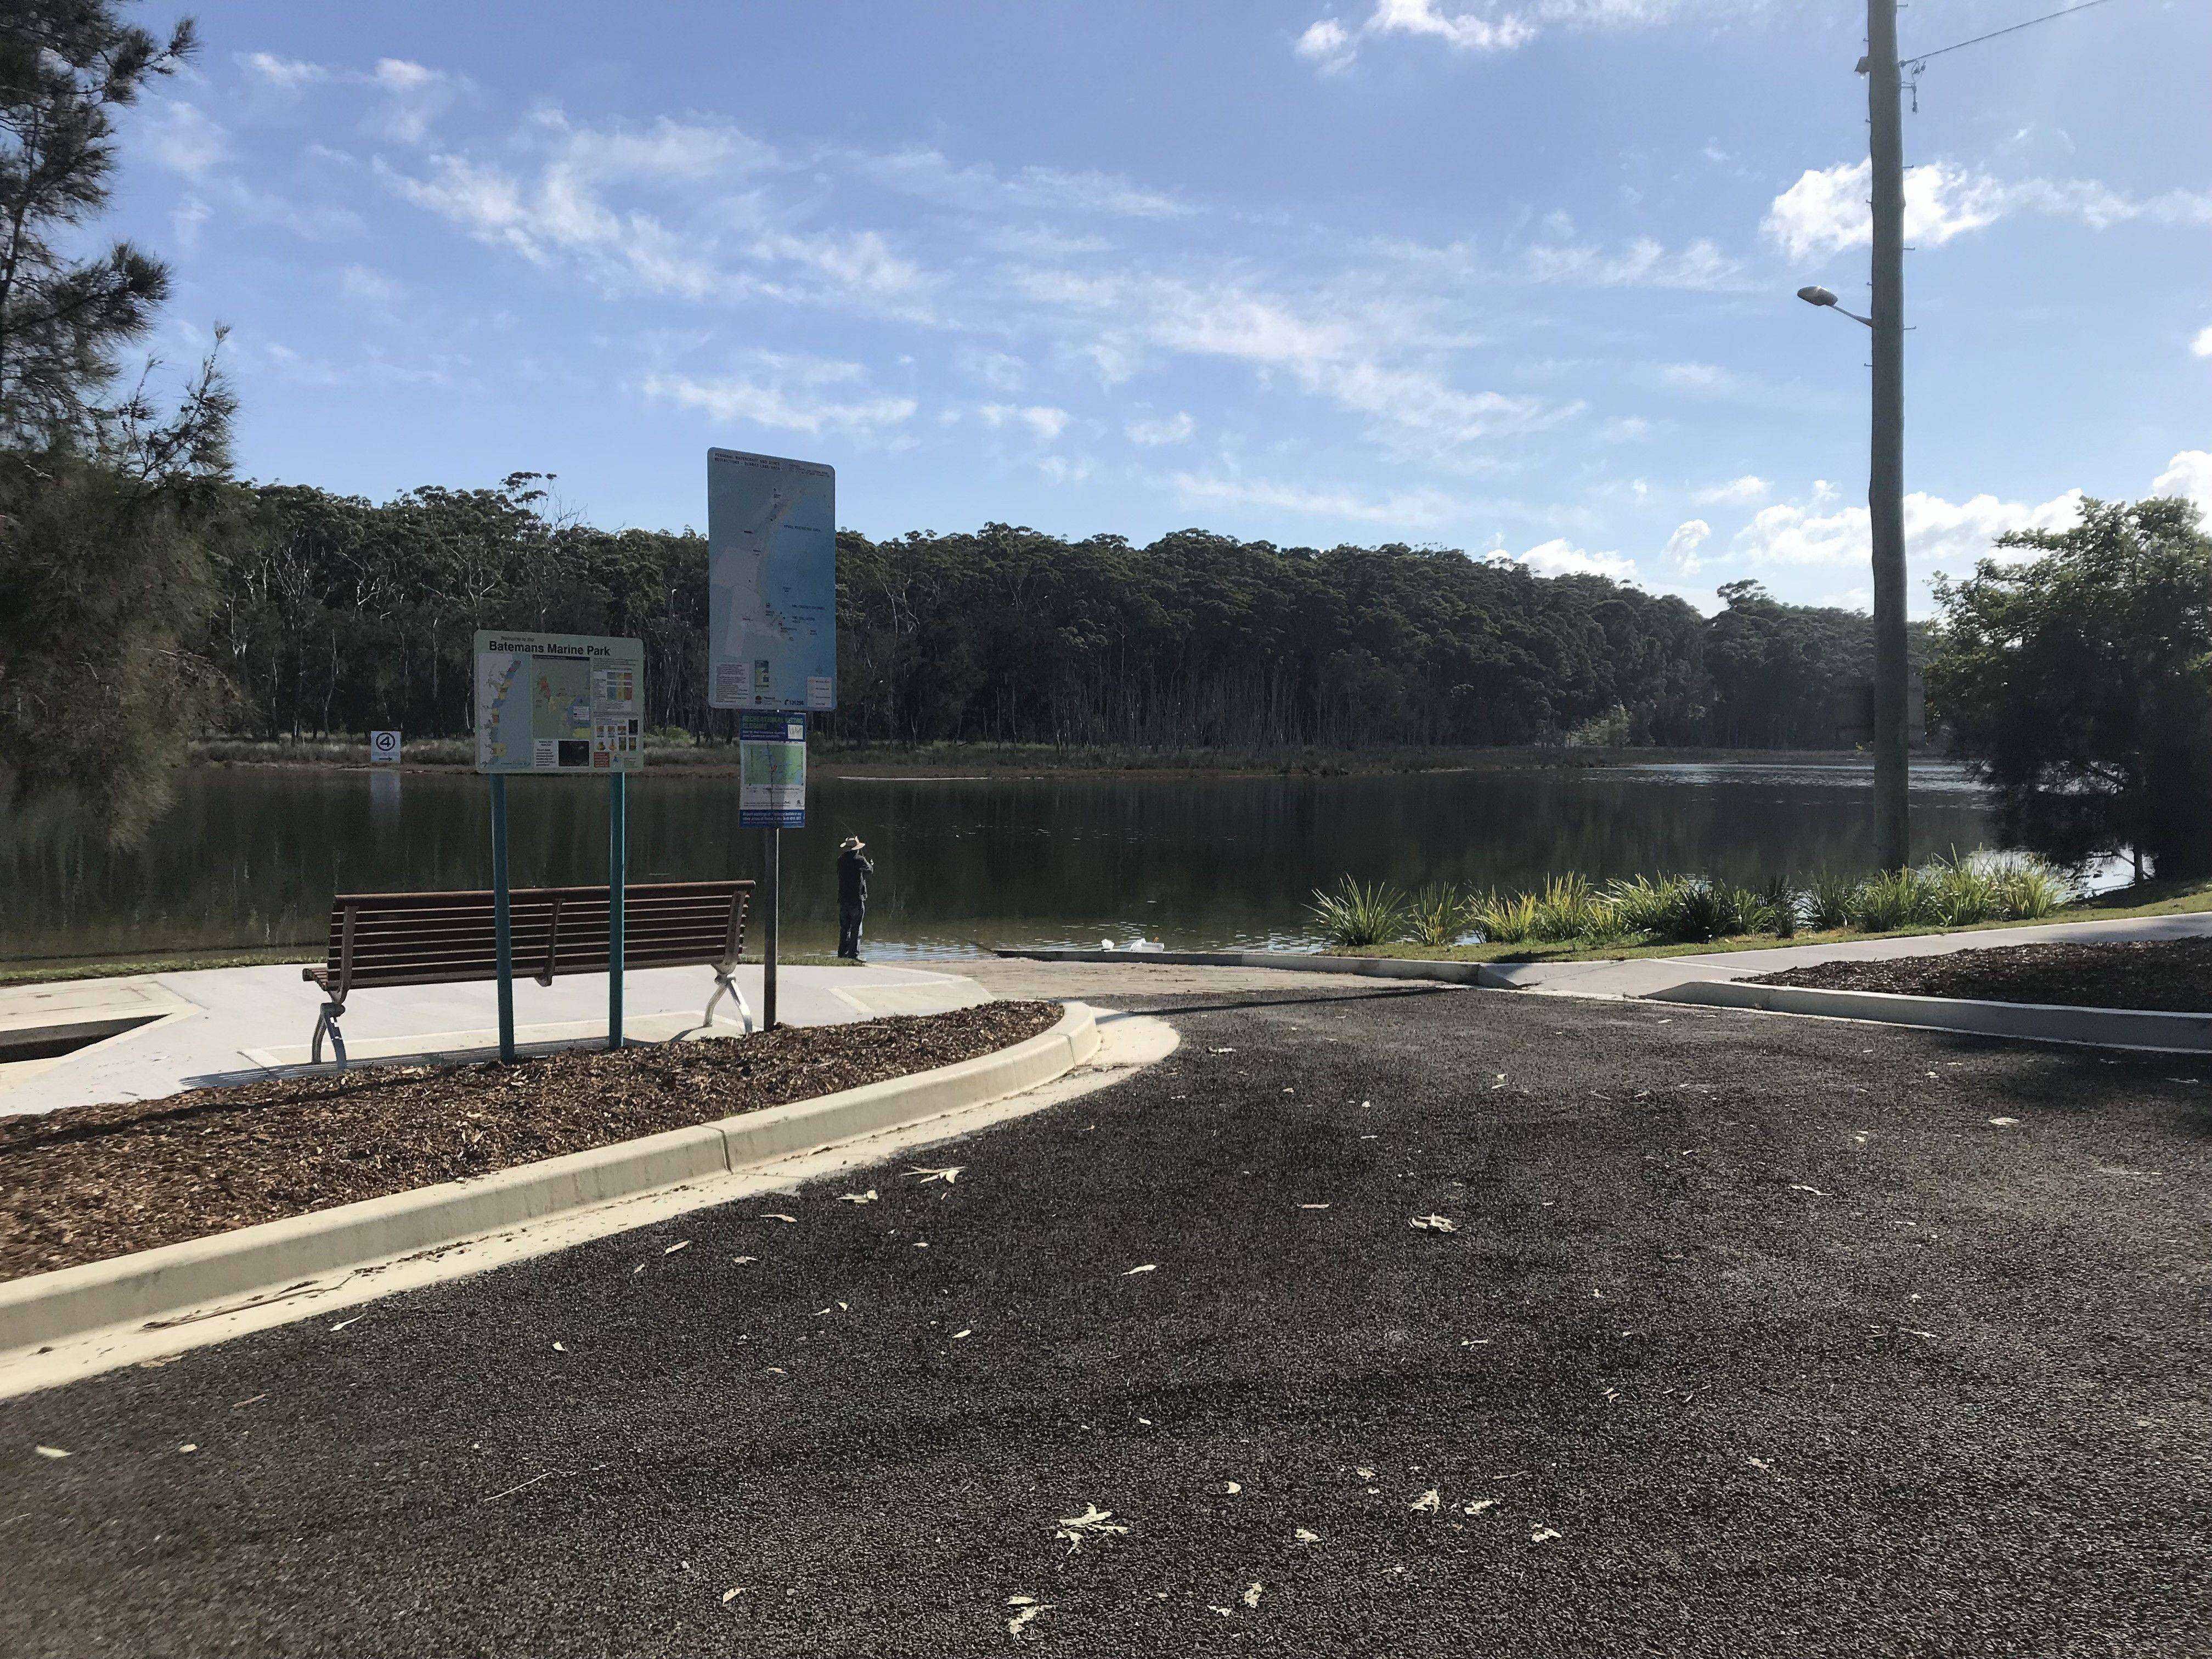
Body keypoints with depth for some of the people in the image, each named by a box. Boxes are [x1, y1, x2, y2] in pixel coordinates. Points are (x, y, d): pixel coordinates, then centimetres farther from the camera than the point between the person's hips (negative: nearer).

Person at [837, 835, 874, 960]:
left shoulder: (841, 860, 5)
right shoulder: (860, 860, -10)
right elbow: (870, 871, 1)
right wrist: (872, 865, 26)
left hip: (843, 899, 5)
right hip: (857, 898, -5)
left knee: (844, 928, 12)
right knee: (856, 928, -1)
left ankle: (842, 953, 13)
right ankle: (854, 954, -5)